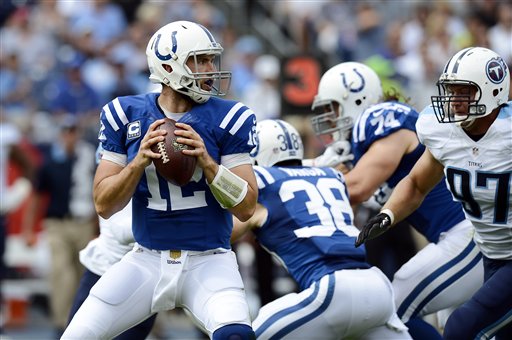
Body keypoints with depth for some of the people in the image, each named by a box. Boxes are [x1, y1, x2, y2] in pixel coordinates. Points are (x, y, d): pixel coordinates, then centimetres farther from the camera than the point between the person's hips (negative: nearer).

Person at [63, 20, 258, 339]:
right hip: (148, 261, 2)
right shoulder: (127, 115, 0)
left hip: (208, 262, -2)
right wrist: (140, 161, -18)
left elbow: (246, 207, -6)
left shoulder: (227, 119, -4)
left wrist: (206, 161, -21)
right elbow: (104, 205, -1)